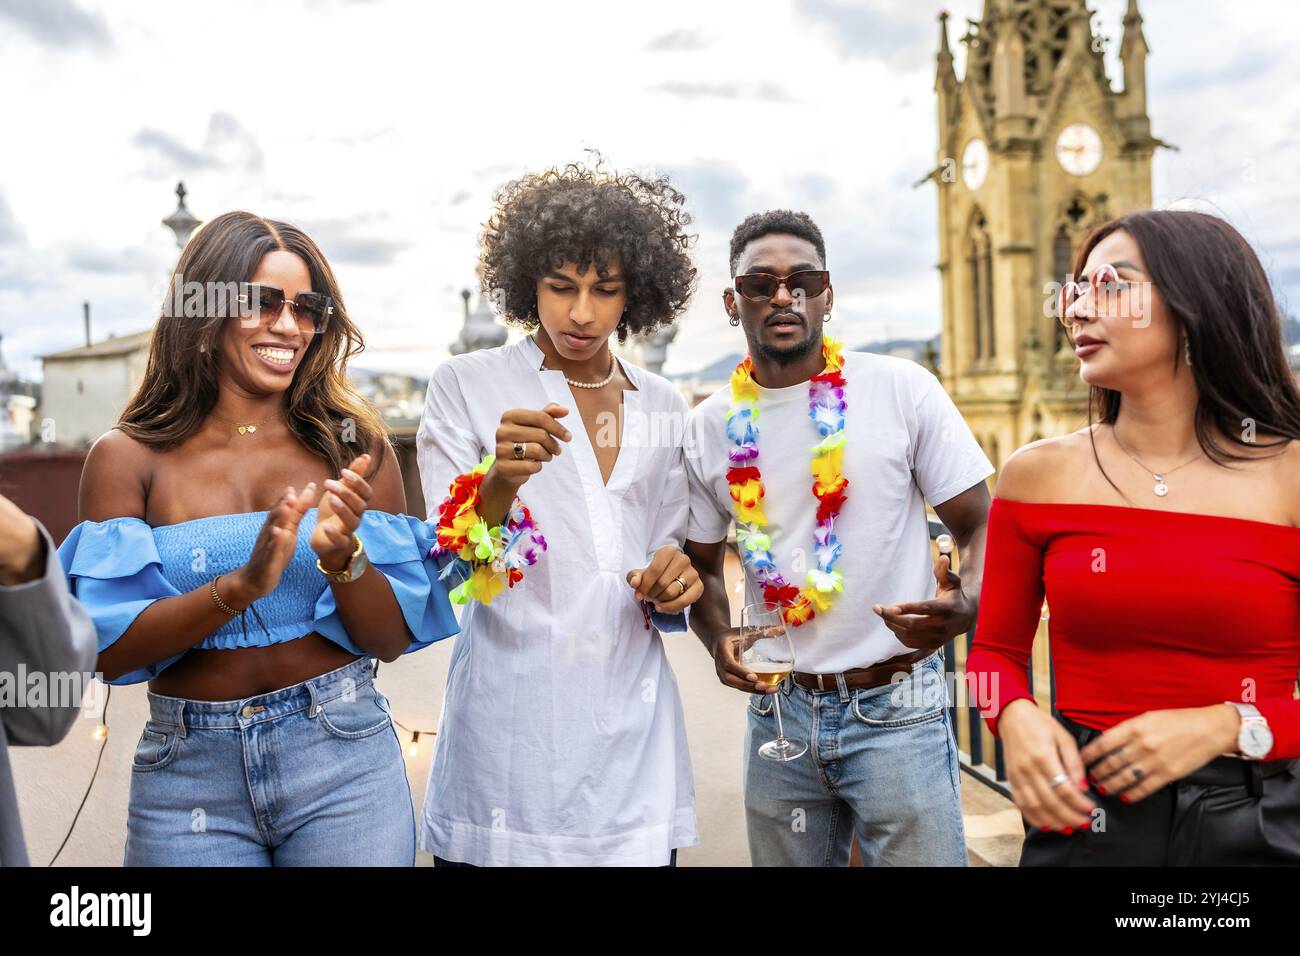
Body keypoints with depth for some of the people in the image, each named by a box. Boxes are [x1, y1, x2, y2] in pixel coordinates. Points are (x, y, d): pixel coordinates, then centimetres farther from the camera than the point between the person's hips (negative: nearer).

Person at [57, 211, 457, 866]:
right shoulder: (128, 458, -3)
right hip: (188, 770, 0)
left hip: (340, 756, 0)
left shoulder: (350, 445, -2)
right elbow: (110, 651, -9)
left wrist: (343, 556, -22)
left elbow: (391, 641, -3)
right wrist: (241, 585, -24)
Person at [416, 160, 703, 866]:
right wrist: (500, 480, -27)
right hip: (510, 726, -3)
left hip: (633, 731, 4)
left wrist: (671, 584, -6)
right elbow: (444, 570, -9)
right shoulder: (464, 387, -3)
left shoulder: (663, 408, 8)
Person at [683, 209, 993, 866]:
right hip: (778, 711, 3)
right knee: (783, 858, 16)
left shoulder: (903, 390, -6)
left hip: (896, 711, -2)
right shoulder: (710, 428, 3)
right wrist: (719, 640, -7)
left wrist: (965, 605, -23)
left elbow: (980, 525, -2)